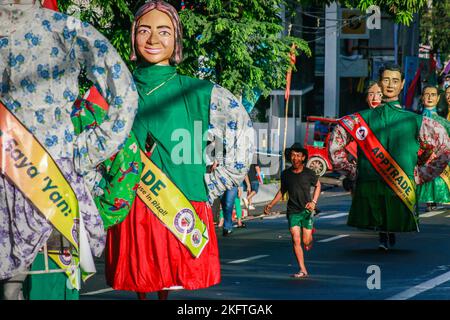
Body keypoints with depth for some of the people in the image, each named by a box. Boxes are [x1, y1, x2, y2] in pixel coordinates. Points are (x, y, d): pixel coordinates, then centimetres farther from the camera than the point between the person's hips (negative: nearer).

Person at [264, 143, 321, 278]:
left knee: (306, 242, -1)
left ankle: (310, 235, 38)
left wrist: (313, 202, -2)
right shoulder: (286, 174, -1)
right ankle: (302, 270, -6)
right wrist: (271, 204, 10)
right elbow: (282, 190, 15)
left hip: (306, 211, -1)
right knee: (296, 240, -11)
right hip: (293, 211, 1)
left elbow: (318, 186, 12)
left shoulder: (309, 173, -6)